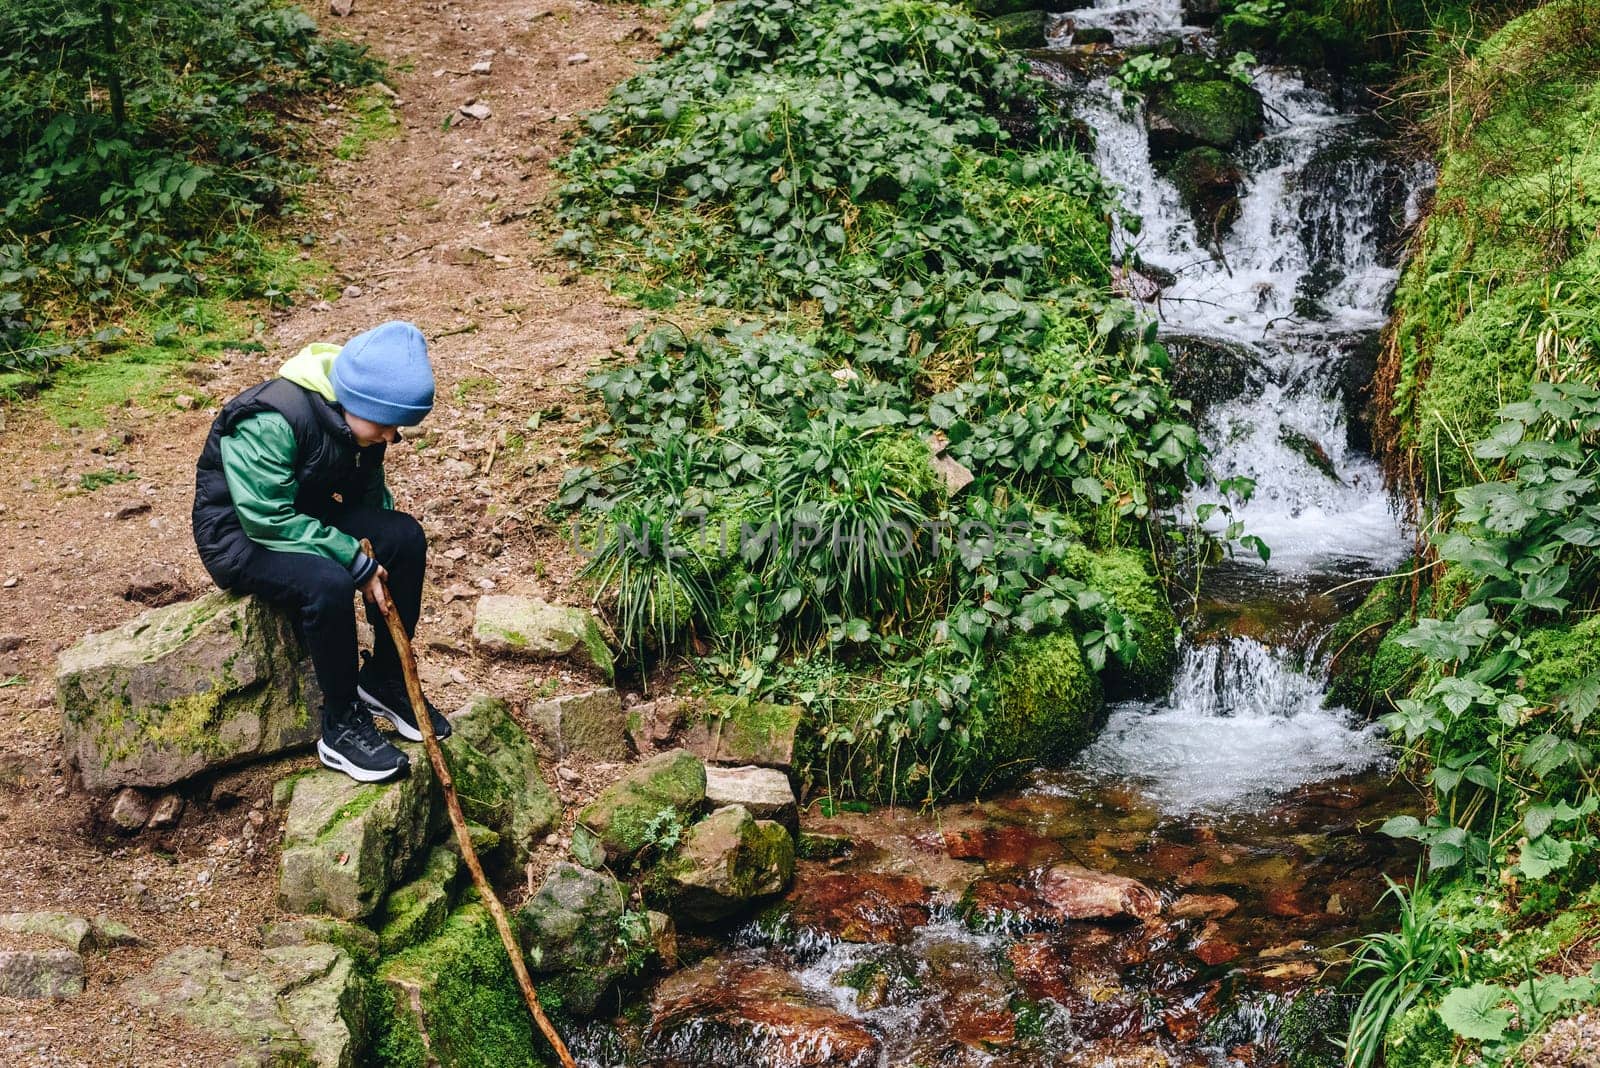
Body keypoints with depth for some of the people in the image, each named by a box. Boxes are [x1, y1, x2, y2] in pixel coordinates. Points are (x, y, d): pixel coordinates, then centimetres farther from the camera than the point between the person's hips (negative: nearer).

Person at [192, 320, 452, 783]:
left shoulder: (356, 418, -5)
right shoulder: (269, 424, -31)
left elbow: (370, 492, 10)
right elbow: (269, 520, -32)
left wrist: (380, 546, -8)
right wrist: (357, 560, -31)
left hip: (305, 514, 8)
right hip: (240, 535, -8)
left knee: (407, 537, -13)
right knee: (328, 583, -34)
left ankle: (384, 680, 2)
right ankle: (341, 727, -17)